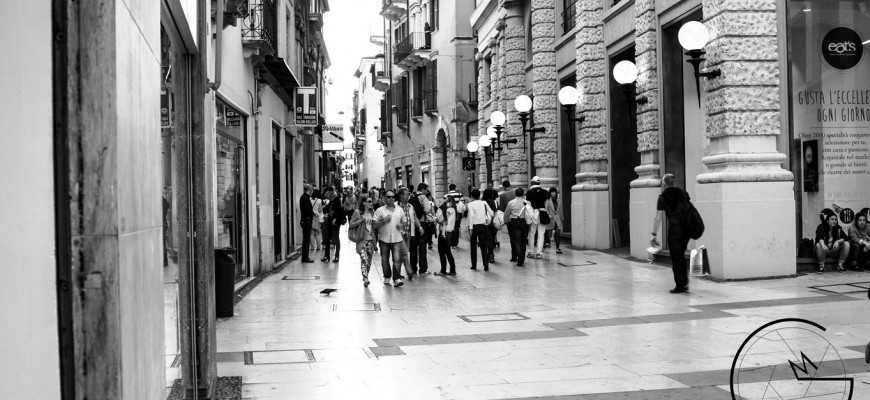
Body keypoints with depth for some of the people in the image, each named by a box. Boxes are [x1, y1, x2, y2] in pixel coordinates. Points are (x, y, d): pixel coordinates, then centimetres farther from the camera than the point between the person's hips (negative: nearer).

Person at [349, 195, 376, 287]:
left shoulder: (372, 212, 11)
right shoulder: (357, 212, -4)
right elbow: (351, 225, -4)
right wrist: (360, 220, -15)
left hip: (370, 239, 5)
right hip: (361, 240, -5)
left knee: (369, 260, 8)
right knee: (364, 259, -15)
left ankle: (366, 278, 22)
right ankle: (365, 279, -16)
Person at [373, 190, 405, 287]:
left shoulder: (400, 210, 8)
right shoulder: (380, 210, -1)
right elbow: (374, 225, -5)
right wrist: (384, 221, -17)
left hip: (397, 239, 0)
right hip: (384, 238, 0)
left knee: (397, 259, -11)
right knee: (385, 259, 9)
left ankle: (396, 279, -14)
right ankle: (387, 277, 26)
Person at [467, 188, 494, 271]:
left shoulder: (470, 204, -7)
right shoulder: (484, 203, 3)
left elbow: (471, 216, -16)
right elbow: (491, 213, 2)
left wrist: (470, 228, -16)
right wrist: (487, 221, 16)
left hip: (474, 226, -2)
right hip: (483, 226, 2)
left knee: (473, 246, 11)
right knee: (483, 246, 3)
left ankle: (474, 265, 14)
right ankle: (486, 265, -3)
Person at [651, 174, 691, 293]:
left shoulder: (662, 198, -4)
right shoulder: (683, 193, 8)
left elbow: (658, 218, -7)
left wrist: (654, 235, -5)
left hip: (674, 230, -5)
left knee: (676, 258, 5)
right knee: (681, 256, 19)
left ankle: (680, 286, 7)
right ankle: (685, 282, 16)